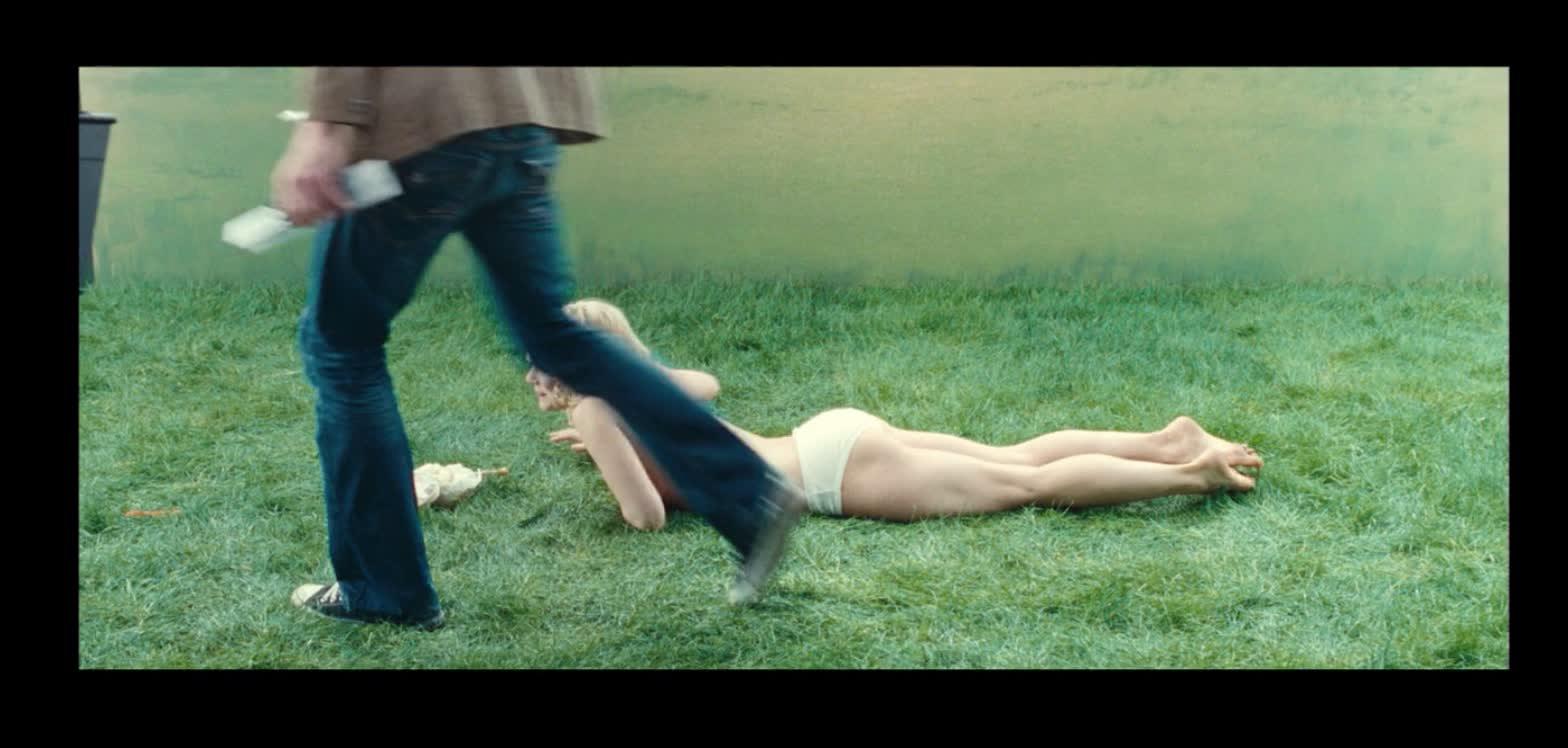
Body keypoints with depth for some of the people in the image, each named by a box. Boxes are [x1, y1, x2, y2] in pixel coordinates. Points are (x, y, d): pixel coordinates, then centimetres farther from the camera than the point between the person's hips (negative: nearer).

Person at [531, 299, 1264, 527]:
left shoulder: (593, 411, -12)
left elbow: (648, 514, -22)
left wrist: (605, 445, -1)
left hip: (839, 468, -8)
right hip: (835, 439, 8)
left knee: (1032, 484, -3)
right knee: (1021, 457, 14)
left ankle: (1188, 470, 1)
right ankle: (1167, 441, 15)